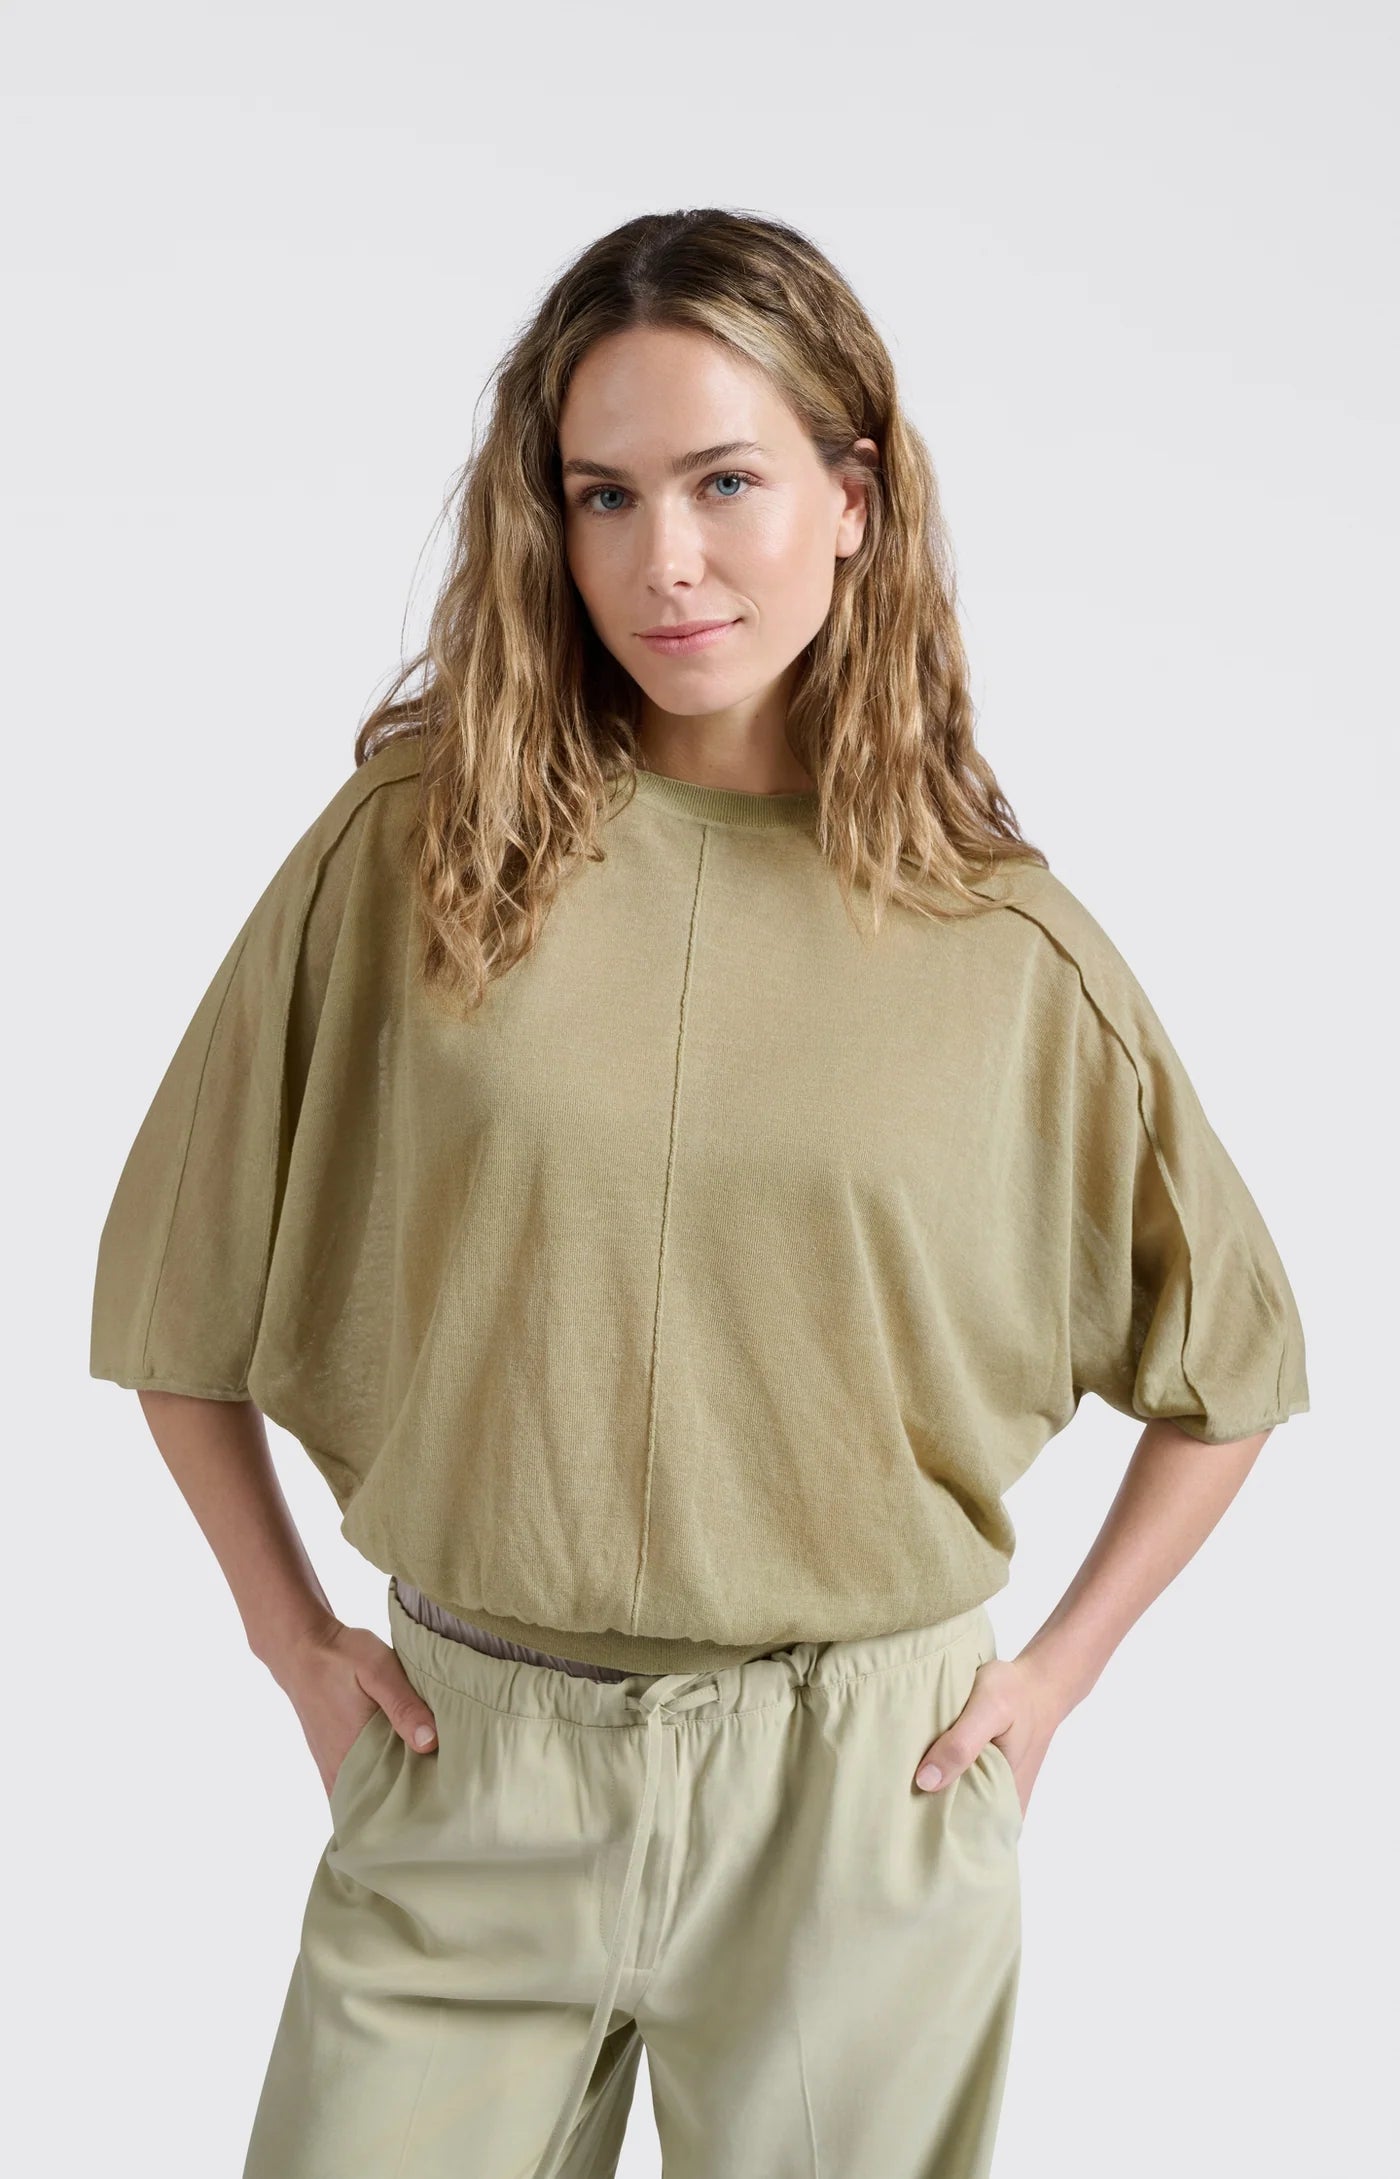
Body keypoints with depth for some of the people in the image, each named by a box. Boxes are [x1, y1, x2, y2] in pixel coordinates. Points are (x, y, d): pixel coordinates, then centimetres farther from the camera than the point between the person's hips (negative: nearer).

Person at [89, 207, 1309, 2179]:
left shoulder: (1002, 940, -4)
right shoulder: (409, 850, -6)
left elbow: (1228, 1363, 9)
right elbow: (177, 1290, 4)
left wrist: (1059, 1670, 4)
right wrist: (294, 1637, 3)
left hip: (860, 1790, 1)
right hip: (468, 1775, 0)